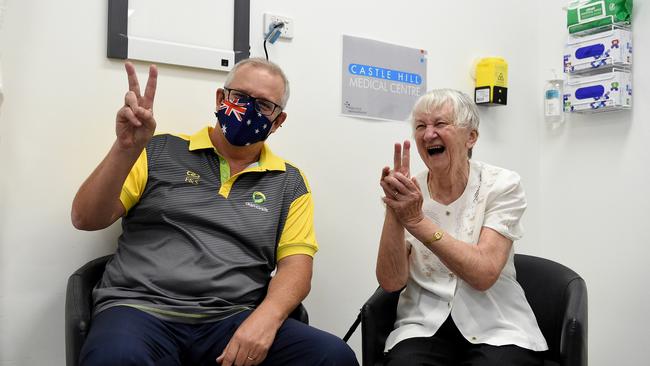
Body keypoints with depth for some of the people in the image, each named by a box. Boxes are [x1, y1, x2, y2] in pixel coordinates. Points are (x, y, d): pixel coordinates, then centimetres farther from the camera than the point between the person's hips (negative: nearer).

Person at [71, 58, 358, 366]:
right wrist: (125, 150, -12)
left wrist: (266, 318, -17)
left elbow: (295, 265, 4)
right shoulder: (159, 152, 9)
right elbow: (86, 219, 4)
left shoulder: (289, 183, 12)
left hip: (233, 320, 2)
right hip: (140, 308, -1)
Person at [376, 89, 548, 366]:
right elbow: (391, 282, -9)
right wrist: (394, 211, -22)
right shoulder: (408, 192, 1)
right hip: (424, 326, 1)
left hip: (496, 328, 0)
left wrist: (416, 220, -24)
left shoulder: (502, 185, -5)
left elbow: (484, 274, -18)